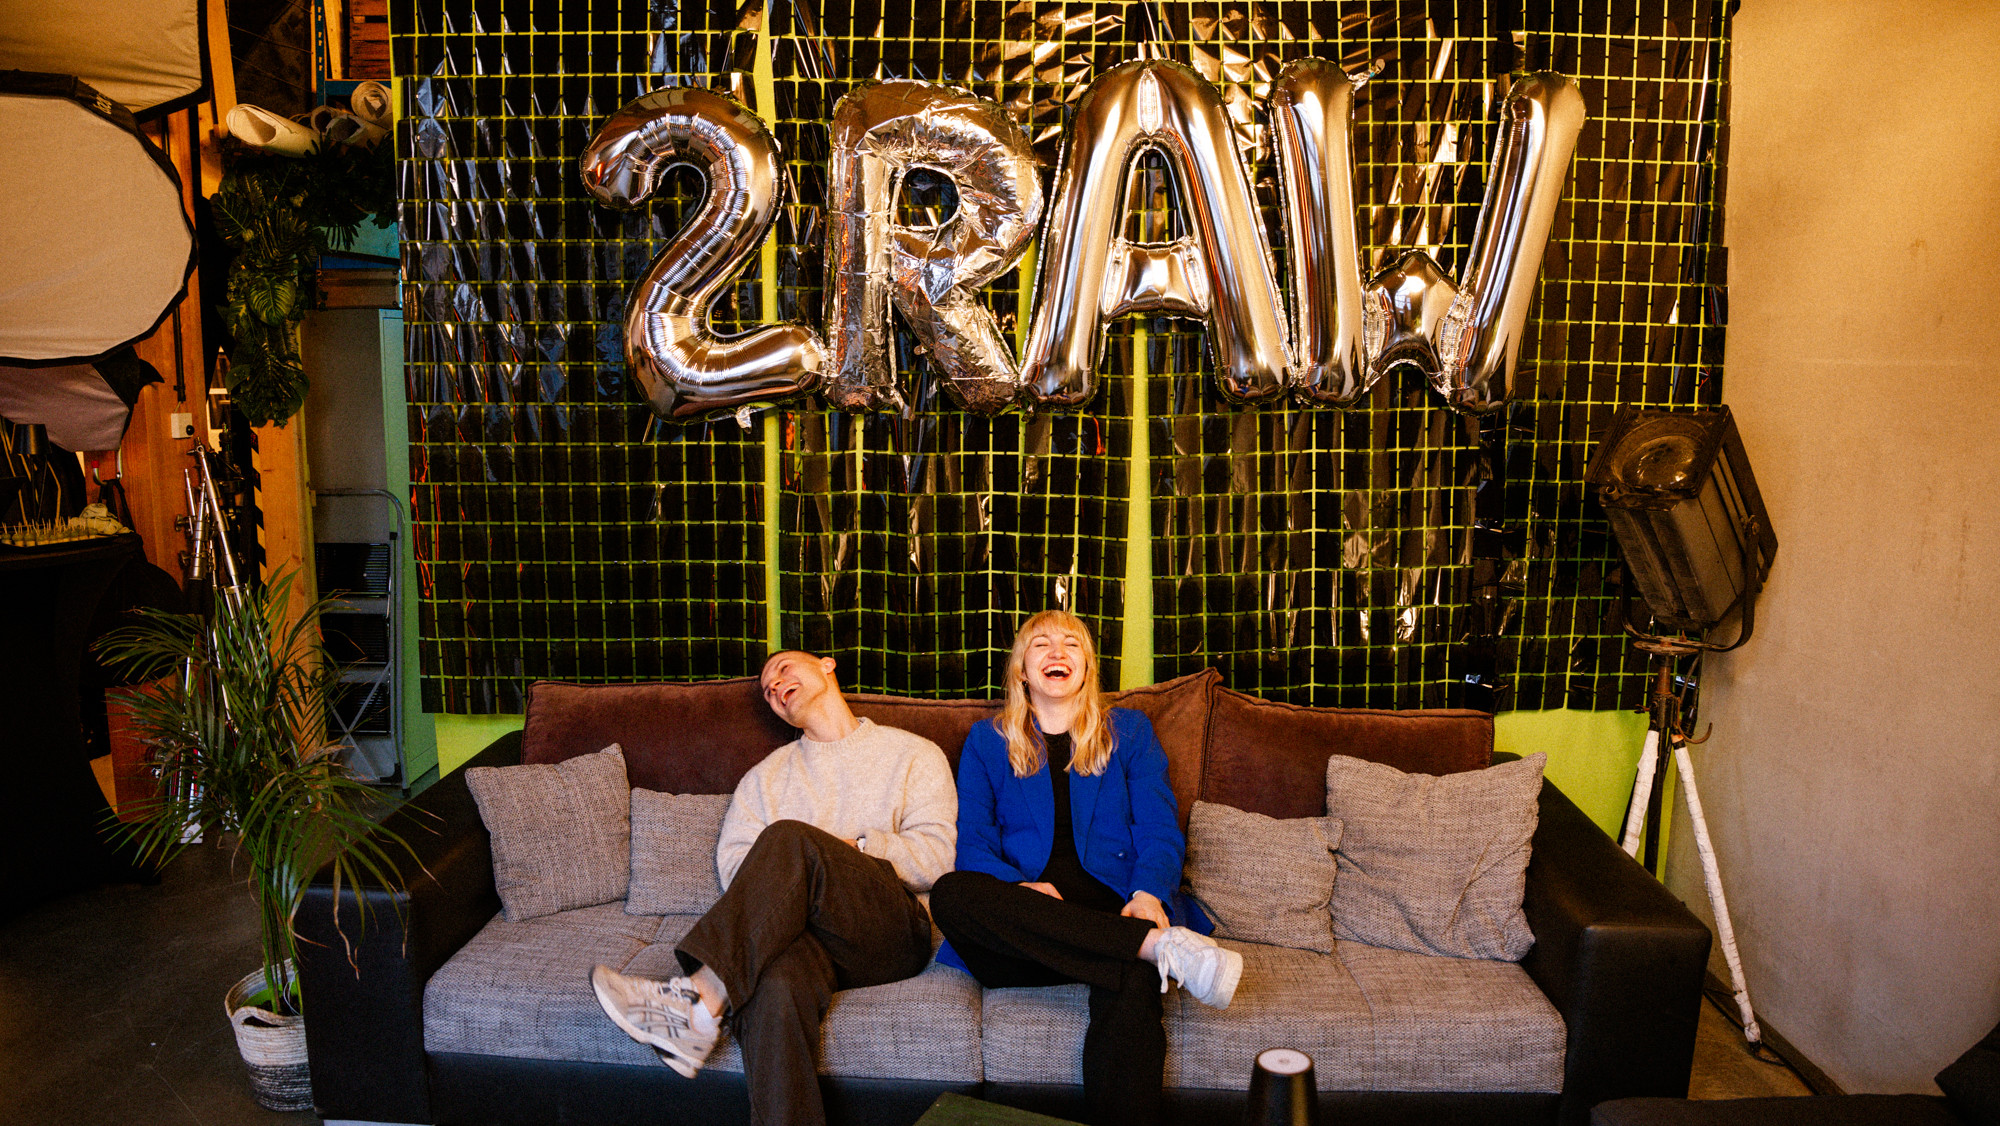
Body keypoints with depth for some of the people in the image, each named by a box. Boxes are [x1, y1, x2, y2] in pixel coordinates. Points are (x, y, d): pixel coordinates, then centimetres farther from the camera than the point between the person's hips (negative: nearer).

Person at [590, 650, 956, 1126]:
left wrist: (857, 847, -8)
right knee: (776, 984, -37)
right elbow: (732, 860, 12)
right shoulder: (767, 775, 28)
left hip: (895, 931, -2)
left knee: (789, 839, -30)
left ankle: (698, 1002, -35)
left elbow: (937, 856, 5)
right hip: (807, 932, 2)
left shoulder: (915, 755, 18)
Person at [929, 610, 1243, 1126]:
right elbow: (973, 842, 9)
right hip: (1027, 908, 1)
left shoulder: (1129, 731, 21)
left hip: (1115, 907, -1)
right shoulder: (987, 741, 21)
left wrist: (1148, 893, -13)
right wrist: (1018, 888, -14)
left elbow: (1160, 831, 10)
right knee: (950, 893, -36)